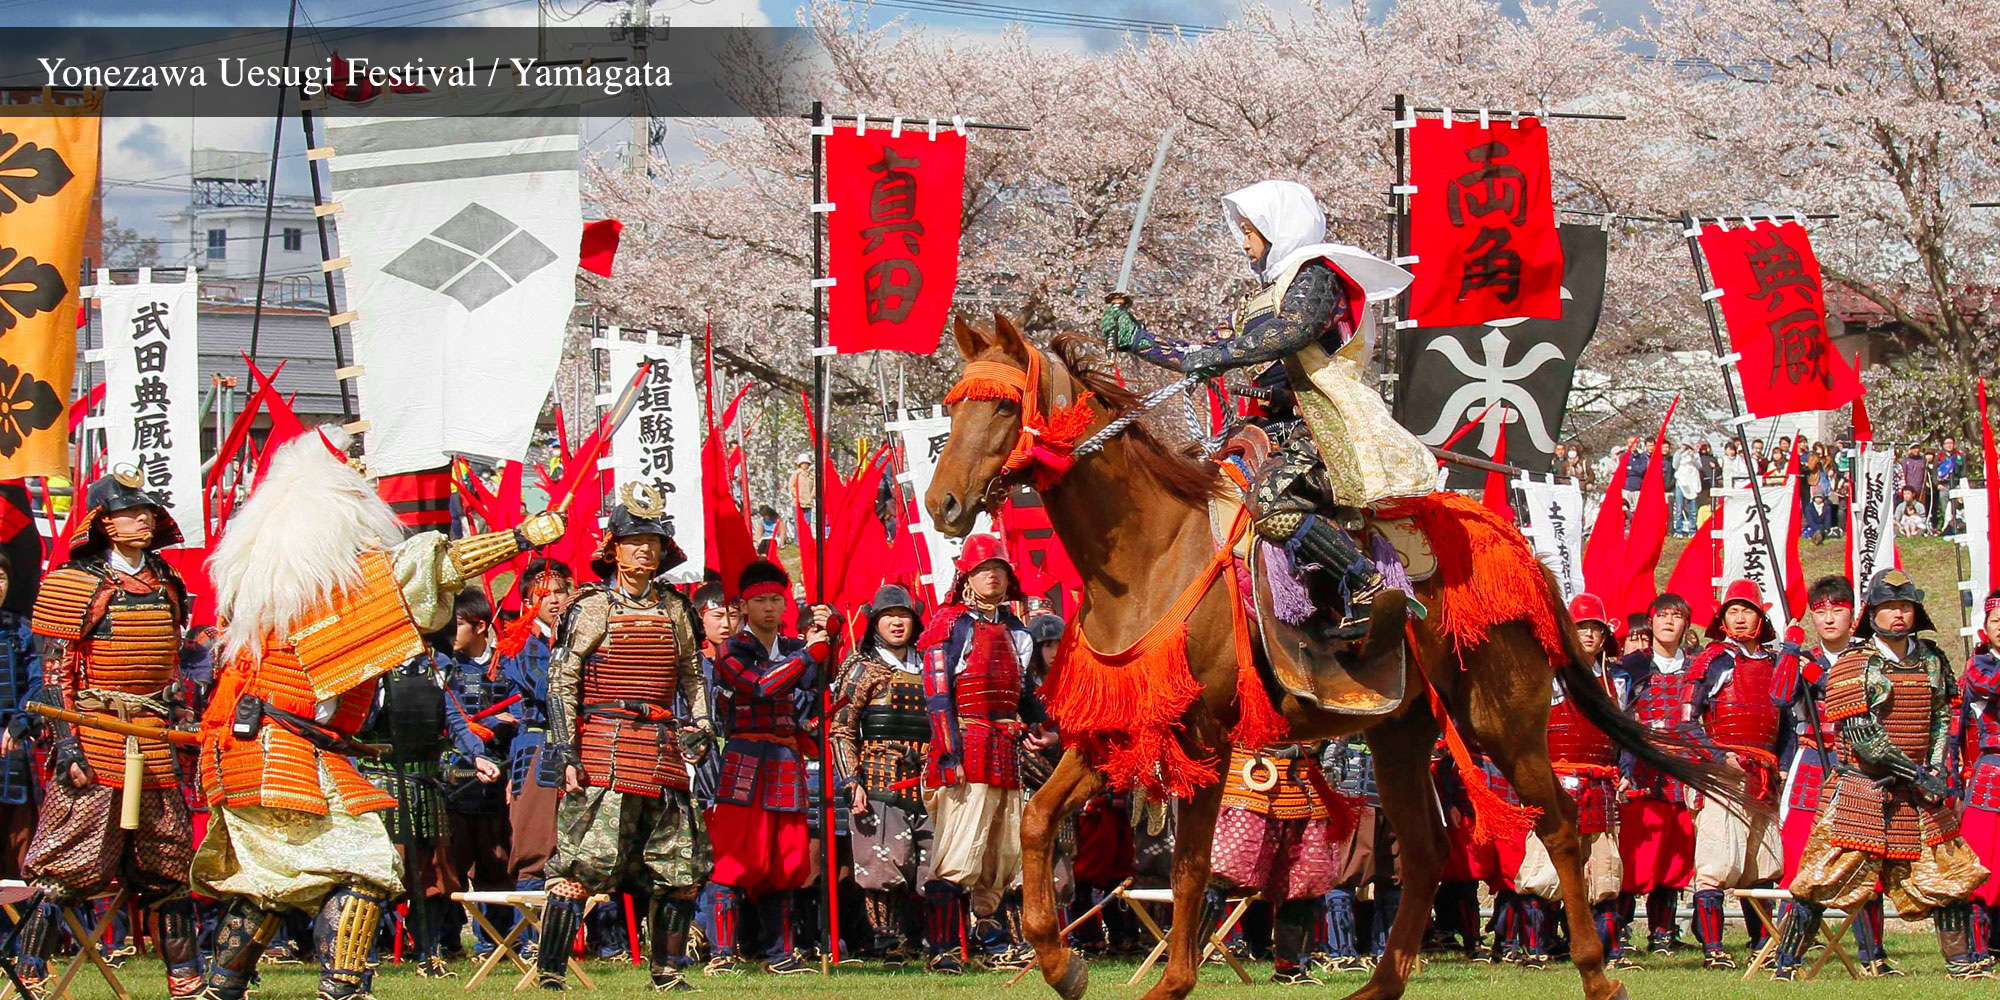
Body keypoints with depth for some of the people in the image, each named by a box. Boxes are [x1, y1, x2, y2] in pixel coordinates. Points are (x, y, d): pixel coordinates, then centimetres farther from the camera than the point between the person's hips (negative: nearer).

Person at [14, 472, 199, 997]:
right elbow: (55, 673, -7)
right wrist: (67, 747, -15)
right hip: (94, 739, -6)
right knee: (66, 866, -9)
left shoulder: (166, 584, 14)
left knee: (169, 865, 8)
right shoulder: (76, 584, -5)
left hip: (156, 746, 6)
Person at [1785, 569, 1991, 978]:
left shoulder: (1932, 660, 8)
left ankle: (1960, 960, 12)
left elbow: (1941, 719, 13)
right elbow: (1862, 734, -16)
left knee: (1950, 873, 3)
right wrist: (1915, 772, -19)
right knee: (1824, 879, -6)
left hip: (1918, 792, 5)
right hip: (1863, 788, -5)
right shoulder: (1855, 665, -9)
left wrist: (1937, 768, -5)